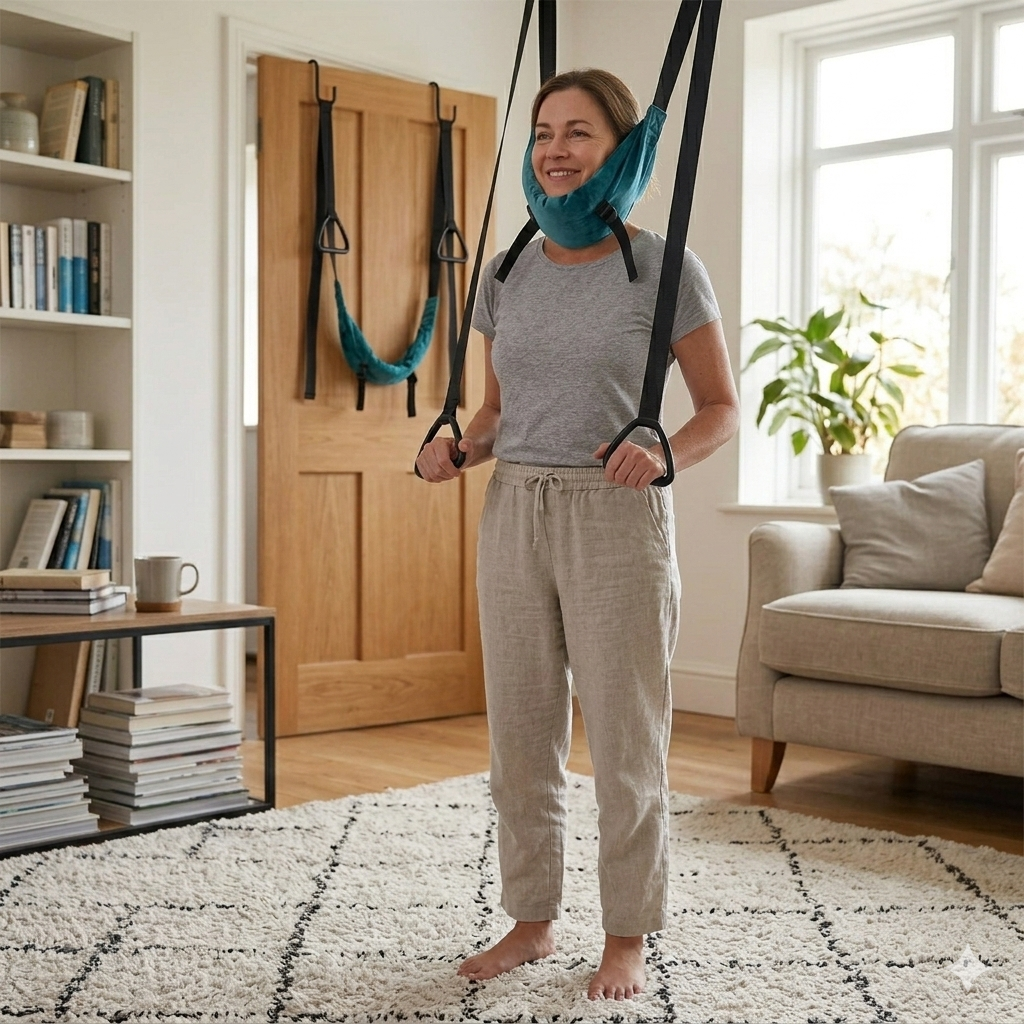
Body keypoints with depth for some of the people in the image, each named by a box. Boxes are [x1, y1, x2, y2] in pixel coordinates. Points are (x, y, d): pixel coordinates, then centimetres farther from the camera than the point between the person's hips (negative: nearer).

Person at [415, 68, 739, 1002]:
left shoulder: (664, 269, -4)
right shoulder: (506, 274, 9)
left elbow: (722, 410, -1)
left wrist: (662, 453, -20)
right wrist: (458, 448, -2)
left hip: (617, 521, -4)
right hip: (515, 515, 5)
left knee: (626, 746, 3)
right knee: (520, 740, 11)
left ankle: (627, 937, 20)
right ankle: (533, 919, 28)